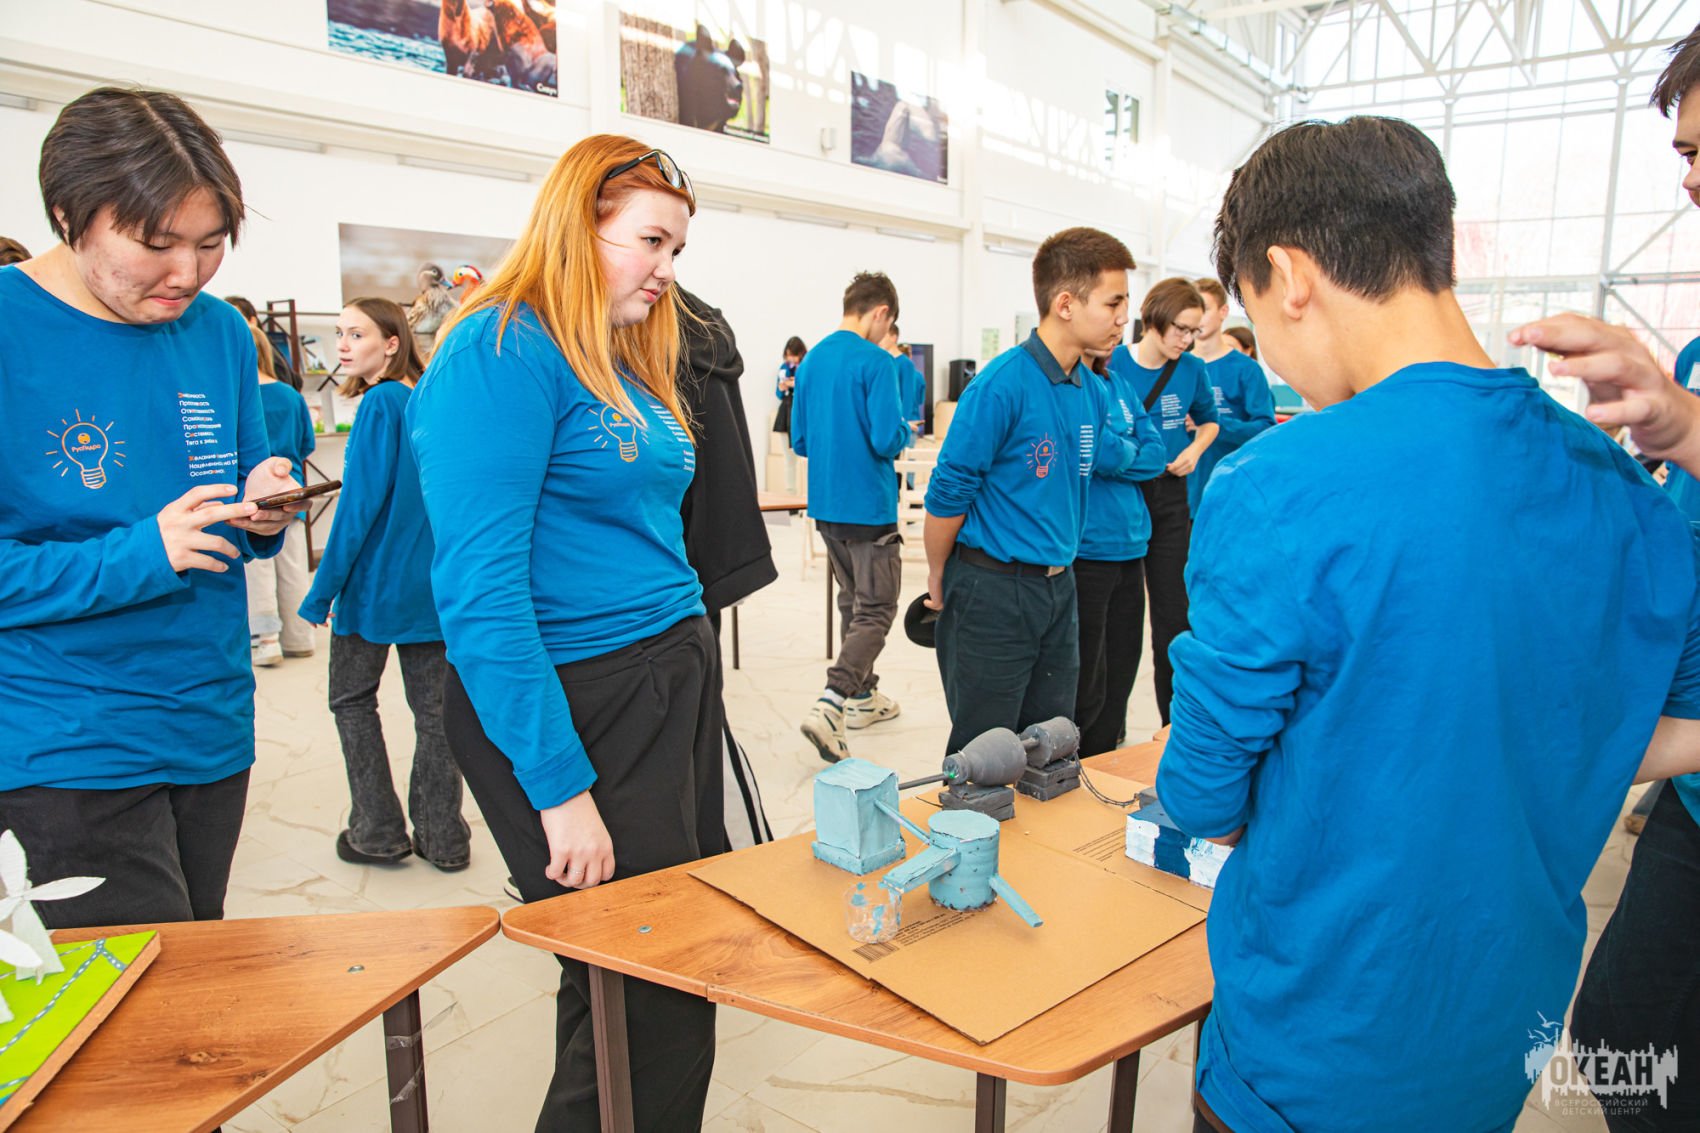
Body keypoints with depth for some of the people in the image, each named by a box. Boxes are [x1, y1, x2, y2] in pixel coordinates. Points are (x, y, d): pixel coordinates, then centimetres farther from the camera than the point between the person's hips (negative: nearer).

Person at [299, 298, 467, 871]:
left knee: (352, 700, 12)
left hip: (376, 583, -6)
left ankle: (378, 832, 17)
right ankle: (443, 837, 18)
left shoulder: (380, 403, -14)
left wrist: (322, 589, -11)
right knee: (432, 706, 11)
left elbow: (359, 504, -17)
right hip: (434, 584, 6)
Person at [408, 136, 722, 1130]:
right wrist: (560, 786, -21)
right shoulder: (502, 351, -13)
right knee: (638, 998, 3)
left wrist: (694, 663, 14)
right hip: (575, 705, -8)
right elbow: (480, 591, -20)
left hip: (677, 680, 9)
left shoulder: (632, 359, 13)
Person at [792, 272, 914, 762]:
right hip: (868, 506, -8)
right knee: (876, 610, -2)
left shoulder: (811, 360, 8)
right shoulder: (876, 362, -14)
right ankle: (829, 705, -15)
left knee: (852, 601, 20)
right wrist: (906, 431, 1)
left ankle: (863, 695, 30)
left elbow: (799, 440, 12)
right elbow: (887, 440, -20)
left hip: (824, 504, 8)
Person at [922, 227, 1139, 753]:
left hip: (1058, 587, 7)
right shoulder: (1002, 384, -19)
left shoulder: (1094, 391, 5)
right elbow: (948, 492, -15)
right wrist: (938, 580, -5)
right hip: (993, 591, -7)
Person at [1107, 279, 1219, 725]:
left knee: (1172, 614, 4)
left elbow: (1208, 421, 19)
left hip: (1169, 496, 2)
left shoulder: (1192, 370, 2)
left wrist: (1194, 450, 0)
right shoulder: (1111, 364, -8)